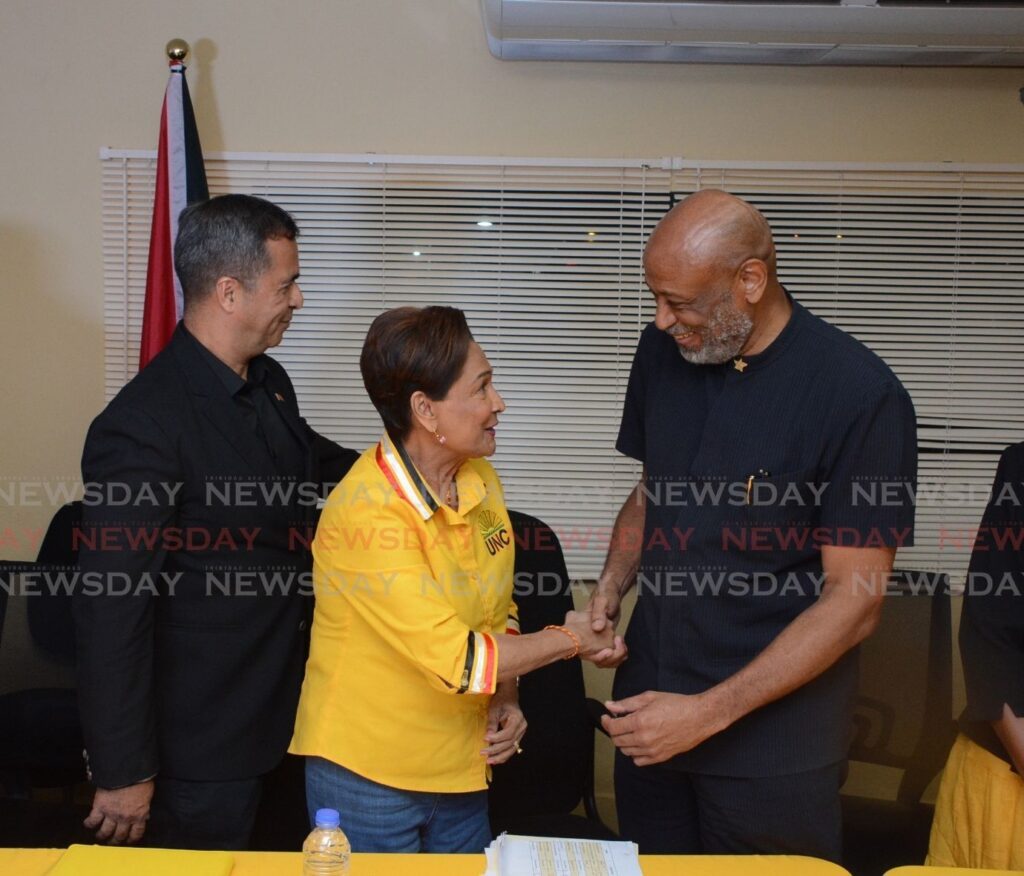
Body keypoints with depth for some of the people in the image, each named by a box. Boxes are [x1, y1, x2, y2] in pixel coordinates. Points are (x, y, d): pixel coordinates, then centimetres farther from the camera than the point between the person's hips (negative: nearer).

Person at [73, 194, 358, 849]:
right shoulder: (141, 426, -25)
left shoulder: (269, 383, 2)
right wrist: (123, 774, -18)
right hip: (204, 748, -7)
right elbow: (113, 610, -23)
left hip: (283, 715, 8)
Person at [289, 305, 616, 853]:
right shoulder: (368, 511, -25)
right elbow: (455, 659, -26)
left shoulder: (481, 480, -1)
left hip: (464, 770, 7)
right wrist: (570, 640, -13)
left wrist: (506, 702, -4)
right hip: (367, 781, -6)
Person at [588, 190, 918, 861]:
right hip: (649, 702, 5)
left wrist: (708, 713, -18)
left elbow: (854, 603, -16)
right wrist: (613, 587, -5)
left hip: (771, 739, -5)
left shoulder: (860, 395, -18)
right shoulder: (662, 352, 0)